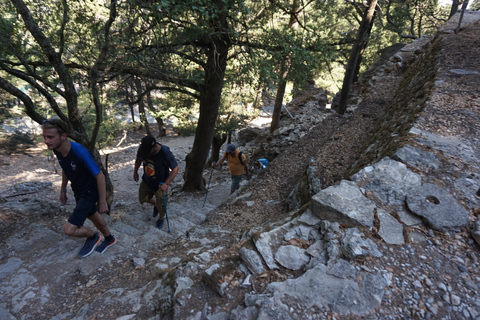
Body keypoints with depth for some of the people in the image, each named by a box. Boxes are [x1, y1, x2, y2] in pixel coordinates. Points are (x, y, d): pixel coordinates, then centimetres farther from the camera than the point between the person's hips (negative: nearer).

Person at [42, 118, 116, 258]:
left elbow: (99, 176, -27)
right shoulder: (57, 150, -10)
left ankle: (92, 237, 23)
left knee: (69, 229, -9)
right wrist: (63, 190, 15)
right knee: (93, 216, 26)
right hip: (78, 191, 8)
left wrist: (102, 202, -22)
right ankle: (109, 239, 50)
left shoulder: (80, 152, -33)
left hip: (90, 192, -8)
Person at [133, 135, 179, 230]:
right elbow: (139, 159, 6)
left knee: (161, 206, 8)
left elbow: (175, 169, -26)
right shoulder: (142, 148, -19)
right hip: (146, 180, 5)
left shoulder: (165, 152, -34)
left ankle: (161, 218, 42)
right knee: (142, 199, 22)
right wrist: (135, 171, 12)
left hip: (160, 184, -5)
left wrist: (166, 184, -33)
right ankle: (155, 205, 53)